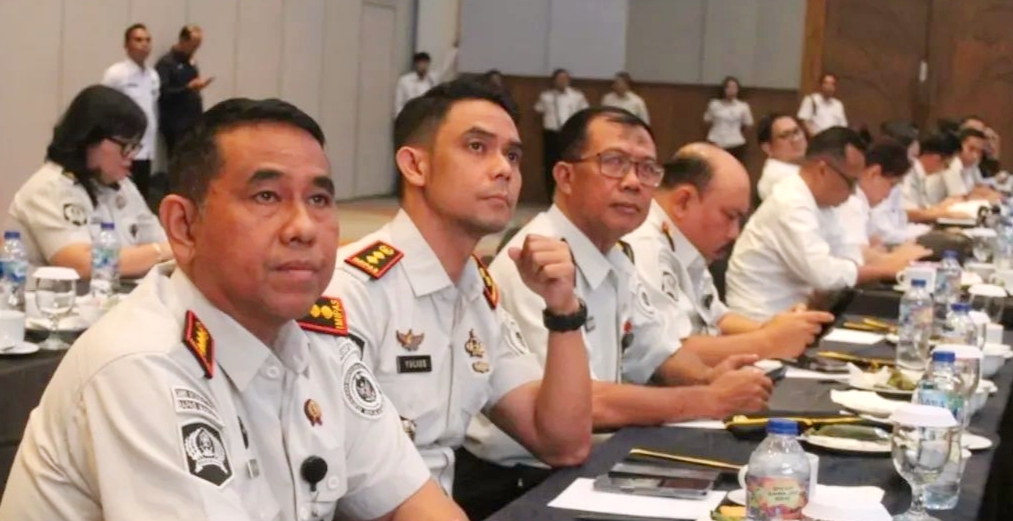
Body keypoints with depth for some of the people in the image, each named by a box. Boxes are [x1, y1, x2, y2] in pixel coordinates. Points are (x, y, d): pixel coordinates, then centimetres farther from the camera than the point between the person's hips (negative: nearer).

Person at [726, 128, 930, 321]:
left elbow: (843, 255, 9)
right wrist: (885, 269, -17)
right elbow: (823, 273, -28)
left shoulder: (821, 201, 7)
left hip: (789, 310, 9)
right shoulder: (791, 205, -21)